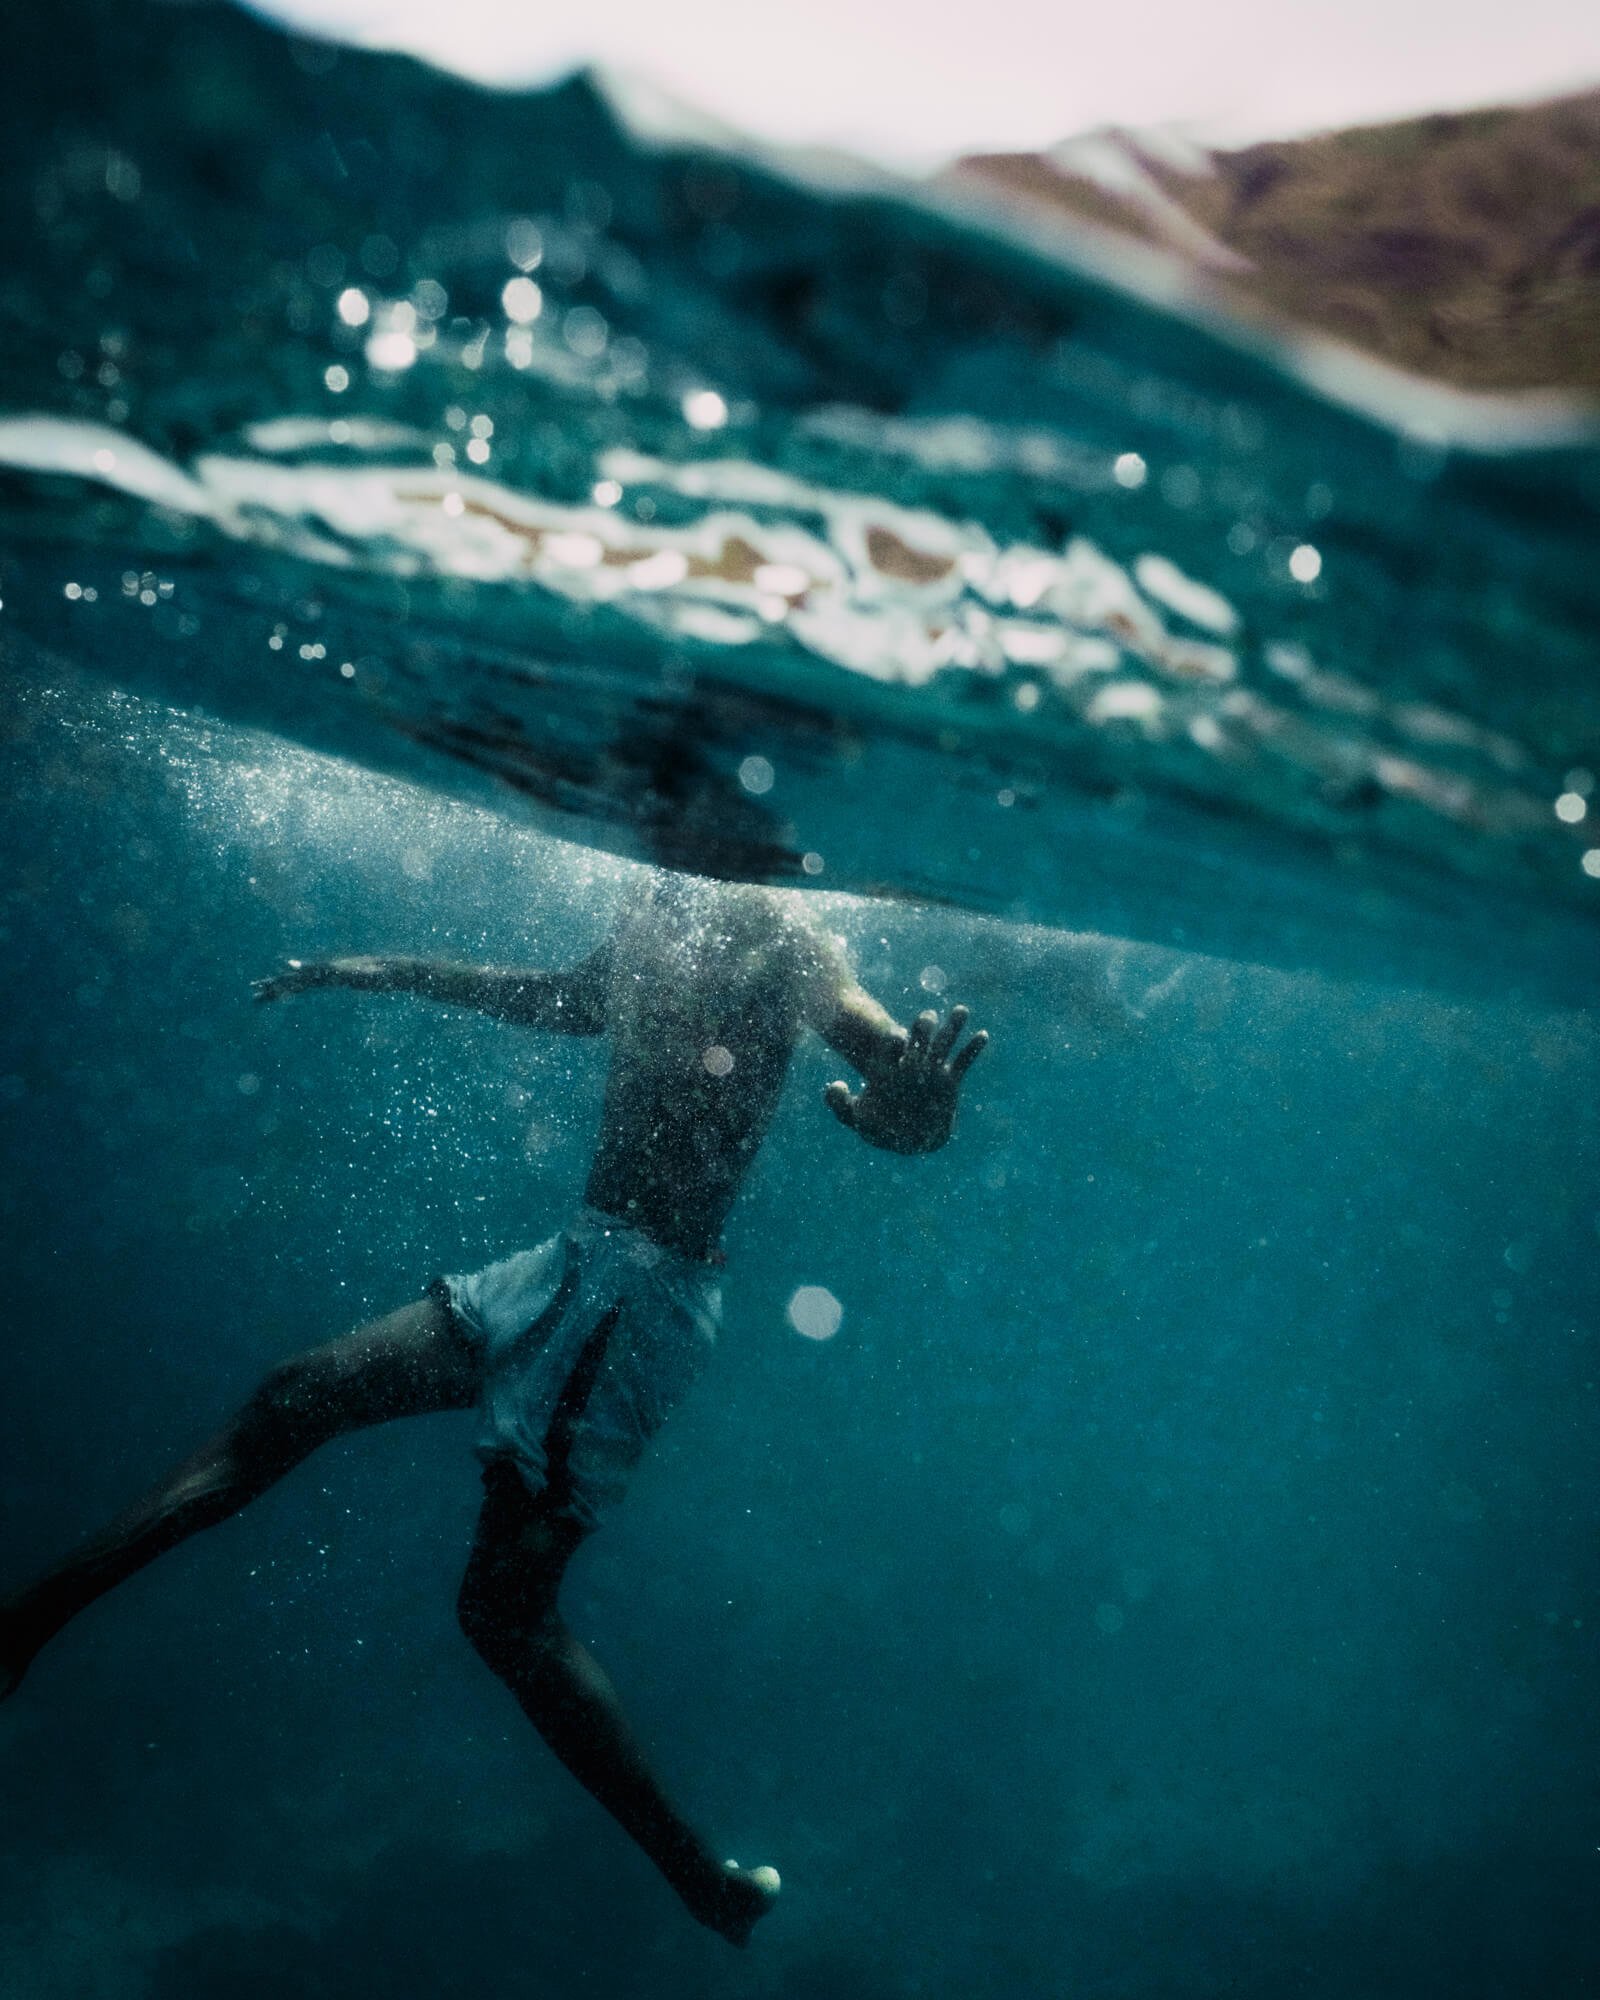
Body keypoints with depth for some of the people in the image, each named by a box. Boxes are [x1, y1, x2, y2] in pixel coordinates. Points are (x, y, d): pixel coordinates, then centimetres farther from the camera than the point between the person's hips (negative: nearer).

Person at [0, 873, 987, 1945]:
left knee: (508, 1606, -6)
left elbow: (897, 1050, -29)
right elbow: (560, 998, 30)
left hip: (649, 1292, -8)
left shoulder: (784, 941, -14)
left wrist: (909, 1112, -54)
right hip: (577, 1259, 8)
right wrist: (395, 971, 32)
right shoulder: (654, 927, 10)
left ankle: (705, 1883, 7)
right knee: (298, 1396, 3)